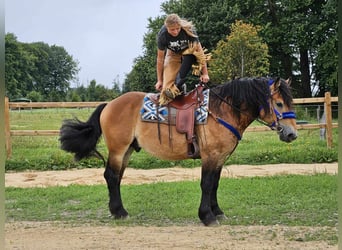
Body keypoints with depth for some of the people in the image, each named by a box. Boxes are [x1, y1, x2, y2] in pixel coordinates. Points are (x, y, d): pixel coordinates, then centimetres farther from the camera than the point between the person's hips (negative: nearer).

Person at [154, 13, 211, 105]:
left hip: (189, 51, -2)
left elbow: (199, 50, -26)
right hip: (173, 54, 2)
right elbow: (160, 58, -18)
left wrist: (205, 73, -26)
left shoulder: (188, 30, -32)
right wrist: (159, 80, -13)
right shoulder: (162, 35, -28)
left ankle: (178, 84, -36)